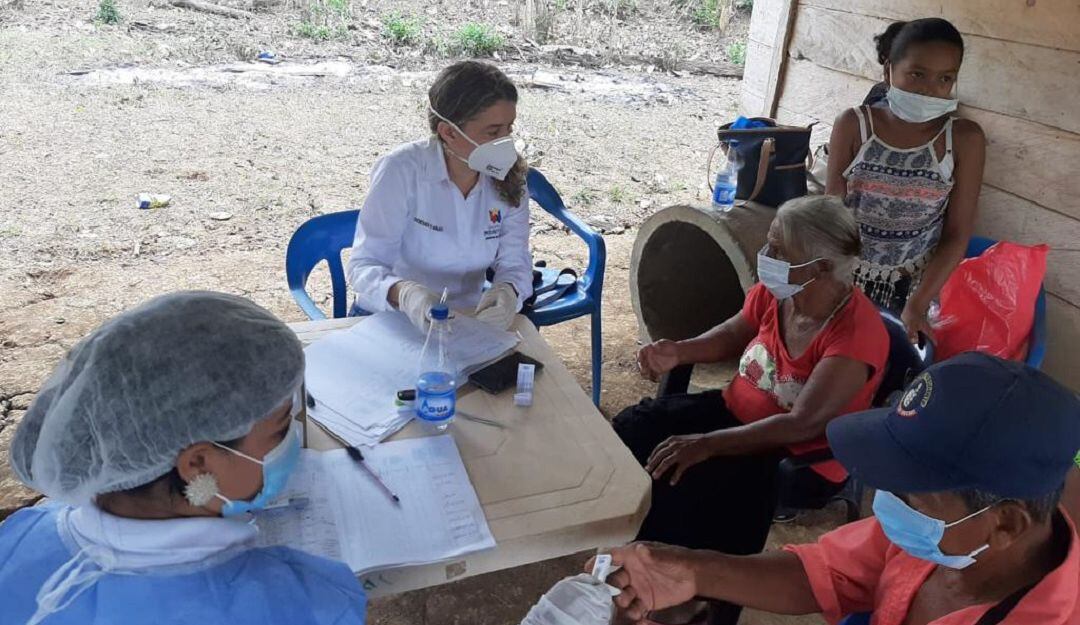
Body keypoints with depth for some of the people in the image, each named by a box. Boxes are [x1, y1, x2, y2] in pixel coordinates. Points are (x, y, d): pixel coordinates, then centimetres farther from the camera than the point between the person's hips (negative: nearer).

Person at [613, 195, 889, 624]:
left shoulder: (857, 332, -27)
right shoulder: (774, 292, -7)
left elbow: (803, 425, -32)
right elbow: (733, 335, 13)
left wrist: (708, 444, -37)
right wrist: (679, 352, -7)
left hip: (801, 458, -7)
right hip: (737, 412, 7)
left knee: (681, 486, -27)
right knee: (632, 429, -5)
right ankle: (638, 552, 15)